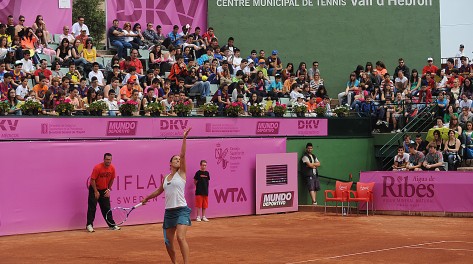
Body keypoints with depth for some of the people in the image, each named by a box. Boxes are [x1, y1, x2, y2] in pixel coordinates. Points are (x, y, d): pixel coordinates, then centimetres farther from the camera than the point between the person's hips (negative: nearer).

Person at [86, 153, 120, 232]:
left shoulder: (112, 168, -7)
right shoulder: (97, 167, -22)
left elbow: (111, 179, 8)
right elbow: (92, 180, -18)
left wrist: (108, 189, 0)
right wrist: (96, 191, -18)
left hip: (104, 190, 5)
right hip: (94, 189, -4)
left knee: (106, 208, 7)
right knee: (92, 207, -6)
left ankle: (112, 225, 11)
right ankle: (89, 225, -4)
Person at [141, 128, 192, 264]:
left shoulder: (181, 173, 1)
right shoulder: (166, 178, 15)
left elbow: (183, 155, -10)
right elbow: (159, 191, 32)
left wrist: (184, 138, -16)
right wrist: (146, 198, 40)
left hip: (181, 210, -6)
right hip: (169, 211, 6)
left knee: (181, 237, -22)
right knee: (168, 241, 5)